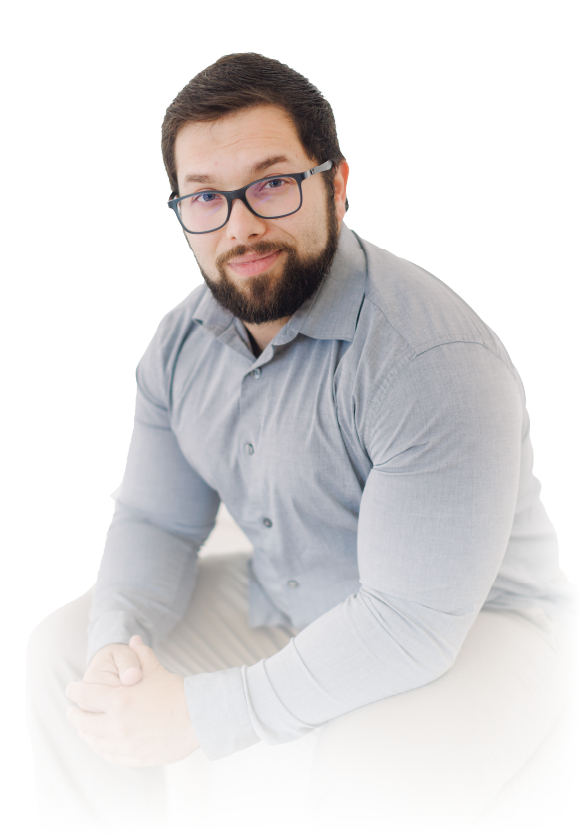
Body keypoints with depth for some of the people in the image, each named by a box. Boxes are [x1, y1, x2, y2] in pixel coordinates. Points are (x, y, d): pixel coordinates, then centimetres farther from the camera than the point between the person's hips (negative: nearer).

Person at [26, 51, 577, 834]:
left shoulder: (435, 363, -30)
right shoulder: (183, 342, -4)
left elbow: (412, 623, -30)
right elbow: (157, 519, 2)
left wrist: (202, 715, -28)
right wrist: (118, 643, -19)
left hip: (469, 628, -6)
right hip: (279, 604, 7)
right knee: (64, 649, 0)